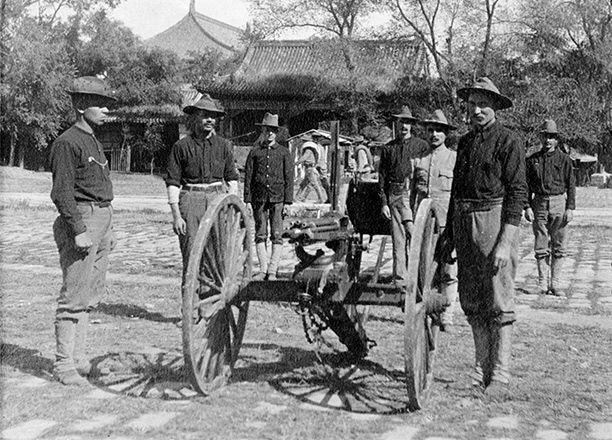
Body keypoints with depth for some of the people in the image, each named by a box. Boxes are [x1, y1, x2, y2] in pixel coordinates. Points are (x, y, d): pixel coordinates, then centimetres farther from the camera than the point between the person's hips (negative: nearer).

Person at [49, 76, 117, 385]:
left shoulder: (94, 142, 18)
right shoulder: (67, 142, -10)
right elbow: (62, 193, -16)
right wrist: (79, 230, -22)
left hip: (101, 222, 9)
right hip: (81, 222, -9)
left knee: (90, 295, 12)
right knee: (74, 296, -7)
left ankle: (78, 358, 20)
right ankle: (64, 366, -2)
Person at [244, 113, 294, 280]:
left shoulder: (284, 153, 7)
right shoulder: (254, 152, 9)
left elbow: (289, 178, 4)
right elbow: (248, 177, 7)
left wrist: (288, 201, -5)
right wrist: (247, 200, -1)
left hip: (278, 199, -1)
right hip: (259, 198, 1)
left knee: (277, 236, -4)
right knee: (260, 235, 2)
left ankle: (272, 272, -1)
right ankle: (263, 270, 8)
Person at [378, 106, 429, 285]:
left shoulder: (421, 145, 9)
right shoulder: (388, 148, 13)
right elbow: (382, 176, 11)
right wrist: (384, 202, 3)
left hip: (414, 194, -2)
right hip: (394, 196, 2)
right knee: (398, 238, 2)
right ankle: (400, 279, 5)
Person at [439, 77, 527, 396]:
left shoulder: (509, 142, -5)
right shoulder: (465, 142, 16)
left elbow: (517, 193, -10)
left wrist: (505, 242, -17)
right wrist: (449, 232, 19)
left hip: (496, 221, -7)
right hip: (464, 224, 7)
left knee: (498, 304, -4)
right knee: (471, 303, 9)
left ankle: (499, 375, 4)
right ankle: (481, 369, 20)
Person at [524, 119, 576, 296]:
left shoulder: (564, 159, 3)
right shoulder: (532, 159, 7)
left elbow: (571, 185, 2)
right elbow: (527, 184, 8)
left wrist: (570, 208, -5)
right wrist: (527, 207, -1)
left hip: (559, 203, -1)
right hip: (539, 203, 1)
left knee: (558, 246, 2)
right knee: (541, 246, 1)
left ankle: (555, 284, 8)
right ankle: (542, 284, 8)